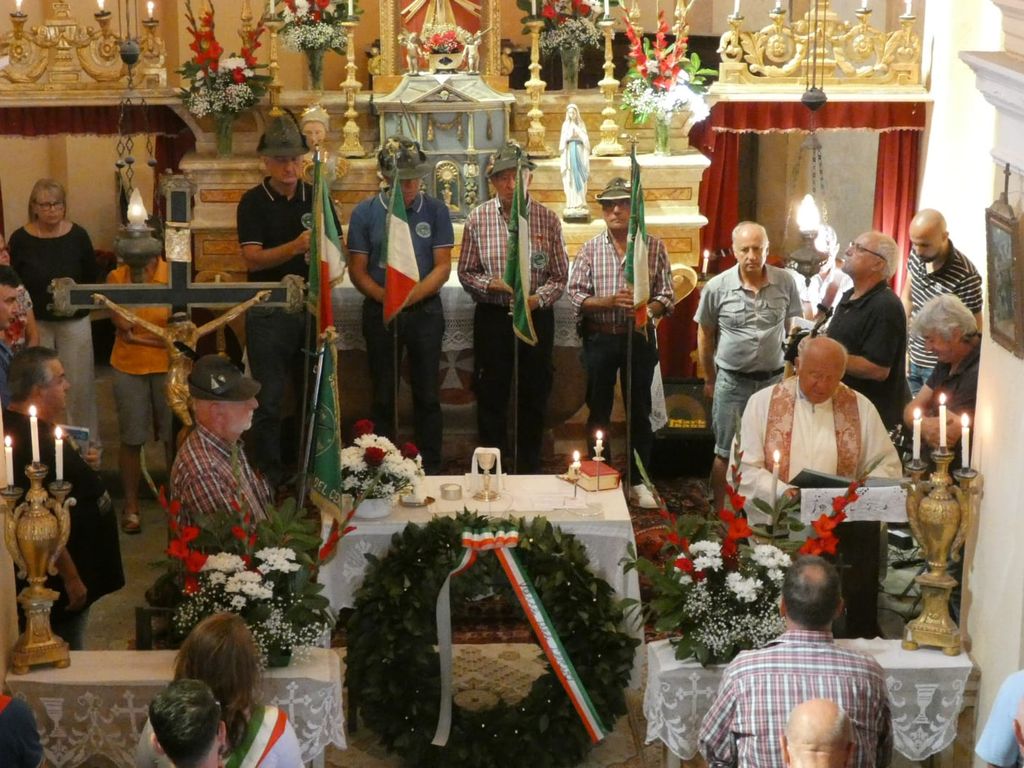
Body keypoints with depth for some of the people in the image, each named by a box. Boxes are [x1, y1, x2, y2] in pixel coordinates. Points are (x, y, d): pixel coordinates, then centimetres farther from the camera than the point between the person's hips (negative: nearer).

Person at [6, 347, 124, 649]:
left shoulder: (26, 428, 6)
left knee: (70, 656, 20)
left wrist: (80, 463, 10)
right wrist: (70, 578, -22)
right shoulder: (33, 441, -26)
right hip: (59, 579, -11)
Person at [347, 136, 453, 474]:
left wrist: (410, 296, -19)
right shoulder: (365, 213, -2)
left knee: (427, 395, 6)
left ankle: (430, 469, 14)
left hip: (425, 311, 0)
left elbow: (442, 267, -4)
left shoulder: (435, 211, -2)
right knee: (384, 396, 8)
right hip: (379, 314, 0)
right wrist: (385, 297, -18)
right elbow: (357, 270, -1)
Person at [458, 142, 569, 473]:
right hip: (492, 318, 0)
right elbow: (465, 272, 2)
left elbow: (559, 275, 0)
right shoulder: (478, 218, -3)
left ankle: (529, 468, 25)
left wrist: (537, 299, -18)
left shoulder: (548, 220, -3)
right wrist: (490, 284, -18)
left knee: (534, 395, 10)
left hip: (537, 317, 0)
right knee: (491, 396, 7)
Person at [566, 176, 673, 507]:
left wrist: (648, 310, -21)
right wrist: (610, 301, -19)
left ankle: (639, 481, 17)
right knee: (599, 411, 9)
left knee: (639, 411, 7)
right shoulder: (590, 249, 1)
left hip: (639, 339, 0)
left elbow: (665, 294, 0)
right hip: (600, 339, 0)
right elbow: (575, 294, -4)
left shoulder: (654, 247, 1)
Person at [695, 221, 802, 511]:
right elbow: (705, 334, 3)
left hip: (774, 379, 1)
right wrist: (710, 380, 8)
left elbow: (794, 330, 6)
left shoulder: (785, 283, -5)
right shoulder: (717, 287, -8)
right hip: (732, 382, -1)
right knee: (726, 454, 7)